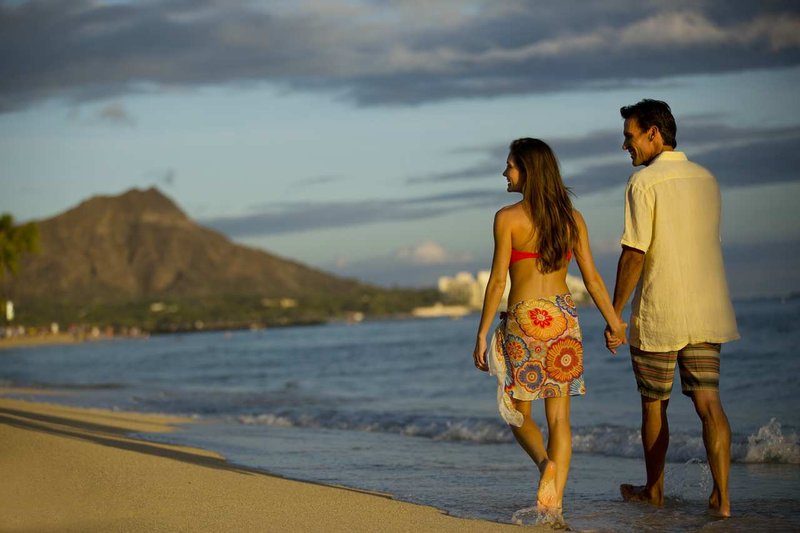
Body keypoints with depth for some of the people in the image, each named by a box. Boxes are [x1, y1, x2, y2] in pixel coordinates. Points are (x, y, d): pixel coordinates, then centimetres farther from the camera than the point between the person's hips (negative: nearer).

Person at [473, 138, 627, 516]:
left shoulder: (508, 218, -7)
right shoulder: (572, 218, 6)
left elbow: (497, 281, -9)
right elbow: (592, 278, 5)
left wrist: (482, 335, -5)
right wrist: (615, 323, 13)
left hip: (523, 318, -4)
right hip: (563, 316, 4)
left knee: (519, 412, 9)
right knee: (559, 417, 6)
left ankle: (546, 462, -20)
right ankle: (555, 501, 0)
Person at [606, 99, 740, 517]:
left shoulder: (644, 182, -10)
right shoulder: (706, 180, 10)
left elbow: (634, 255, -14)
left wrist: (614, 314, -8)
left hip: (658, 314, -5)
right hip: (707, 313, 5)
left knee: (654, 406, 11)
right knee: (708, 401, 0)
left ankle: (654, 490, 26)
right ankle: (721, 495, -13)